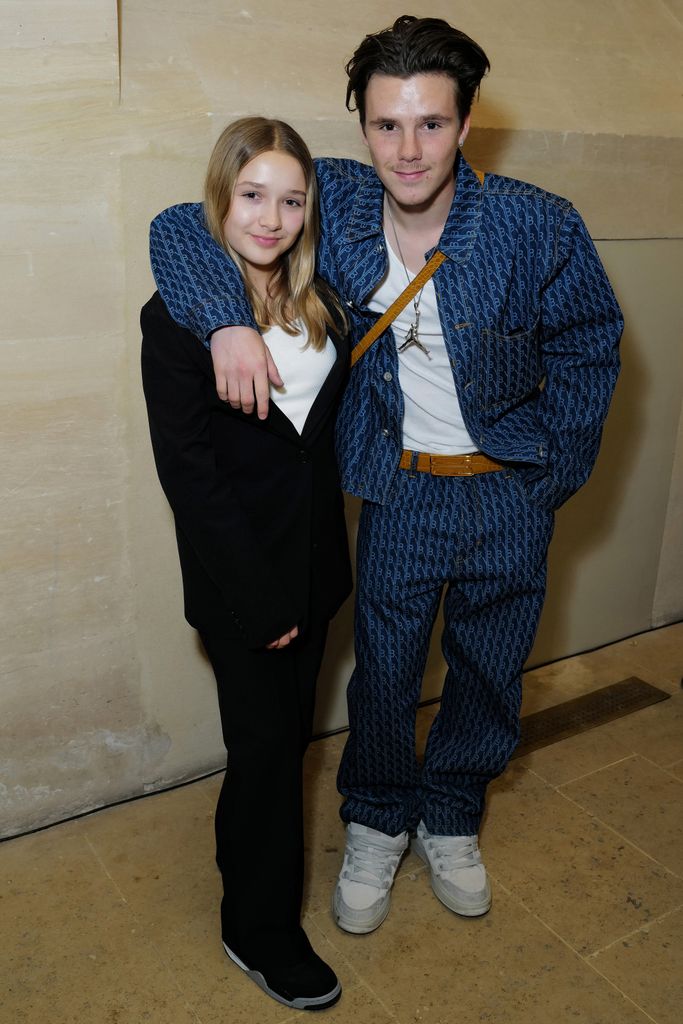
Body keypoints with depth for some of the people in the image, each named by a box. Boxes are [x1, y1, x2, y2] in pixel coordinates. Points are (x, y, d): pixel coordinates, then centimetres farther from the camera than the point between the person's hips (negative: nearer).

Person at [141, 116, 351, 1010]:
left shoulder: (320, 302, 4)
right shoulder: (176, 314, -13)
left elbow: (333, 421, 9)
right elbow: (189, 469, -16)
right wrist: (258, 596, -16)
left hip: (314, 560, 6)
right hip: (239, 575, -5)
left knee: (288, 729, 18)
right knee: (265, 745, 5)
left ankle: (249, 855, 45)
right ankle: (260, 931, 27)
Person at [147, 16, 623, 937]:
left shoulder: (539, 225, -17)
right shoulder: (335, 202, -12)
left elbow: (588, 348, -3)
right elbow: (180, 229, -7)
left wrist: (550, 481, -4)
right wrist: (227, 318, -26)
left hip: (510, 490, 1)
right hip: (400, 487, 0)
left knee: (491, 672, 16)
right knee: (383, 668, 11)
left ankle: (451, 819, 44)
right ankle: (376, 823, 40)